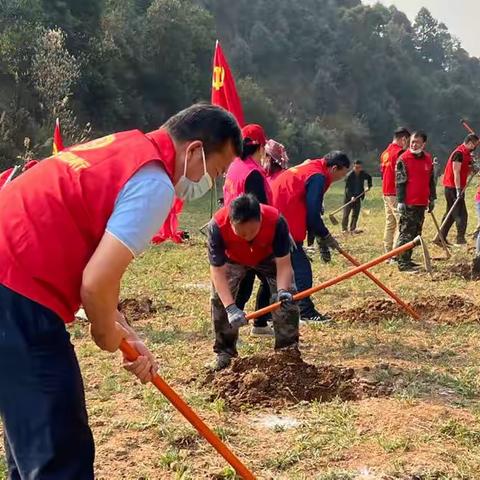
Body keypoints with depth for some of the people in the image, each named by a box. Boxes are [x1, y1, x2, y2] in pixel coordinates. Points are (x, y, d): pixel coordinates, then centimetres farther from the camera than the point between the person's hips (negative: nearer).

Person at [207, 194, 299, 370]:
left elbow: (283, 263, -34)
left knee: (287, 299, -14)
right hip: (232, 259, 0)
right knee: (220, 299, -15)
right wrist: (231, 308, -47)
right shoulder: (217, 225, -41)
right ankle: (224, 352, 3)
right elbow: (218, 271, -38)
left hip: (268, 257, 0)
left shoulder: (276, 221, -41)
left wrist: (283, 291, -53)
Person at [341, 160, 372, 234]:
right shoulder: (349, 176, -18)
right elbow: (347, 188, -19)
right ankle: (344, 229, 8)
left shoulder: (363, 174, -1)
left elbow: (369, 178, 22)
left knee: (356, 214, 7)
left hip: (358, 197, 5)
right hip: (349, 197, -5)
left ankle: (352, 228, 15)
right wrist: (351, 196, -31)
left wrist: (369, 186, 9)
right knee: (346, 213, -1)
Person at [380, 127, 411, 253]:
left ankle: (388, 253, 18)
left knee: (390, 224, 15)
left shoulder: (385, 153, 14)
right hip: (397, 194, -10)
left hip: (386, 193, 10)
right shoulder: (400, 152, -14)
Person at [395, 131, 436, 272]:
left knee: (415, 233, 12)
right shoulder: (404, 159, -7)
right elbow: (400, 182, -10)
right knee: (406, 233, -7)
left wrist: (432, 198, 20)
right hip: (408, 203, -7)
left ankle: (407, 260, 22)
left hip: (422, 203, 7)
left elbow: (431, 180, 20)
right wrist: (401, 201, -14)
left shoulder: (428, 159, 12)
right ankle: (403, 263, -5)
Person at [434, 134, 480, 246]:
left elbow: (466, 171, 19)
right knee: (461, 214, -7)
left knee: (451, 214, 13)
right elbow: (456, 172, -21)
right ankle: (461, 239, -4)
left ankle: (440, 238, 16)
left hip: (455, 188, 10)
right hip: (453, 188, -10)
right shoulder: (459, 153, -16)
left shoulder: (466, 153, 15)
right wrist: (458, 190, -24)